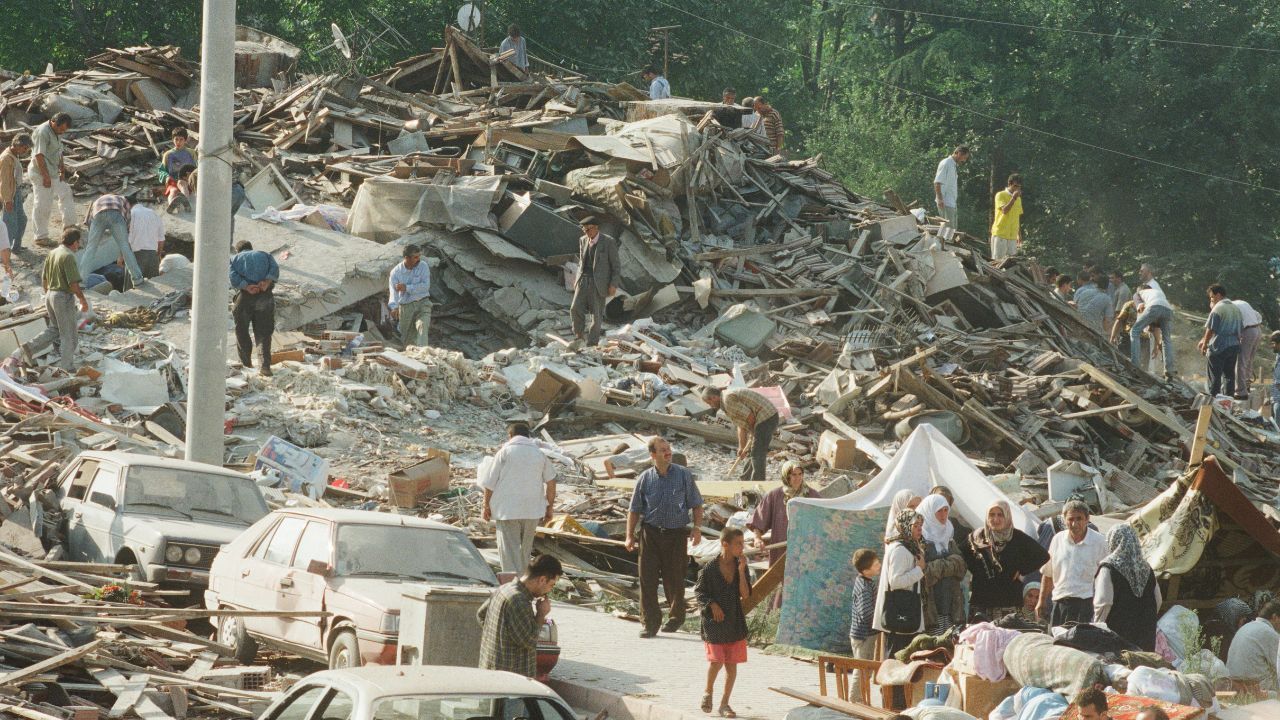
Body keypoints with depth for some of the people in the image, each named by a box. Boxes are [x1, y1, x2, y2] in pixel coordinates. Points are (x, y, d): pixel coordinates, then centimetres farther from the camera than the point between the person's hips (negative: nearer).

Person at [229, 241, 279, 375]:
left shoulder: (235, 259, 17)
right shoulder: (265, 255, 21)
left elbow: (233, 277, -4)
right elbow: (275, 268, 0)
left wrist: (246, 287, -14)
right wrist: (267, 282, -13)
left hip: (244, 296, -1)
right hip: (265, 297, 1)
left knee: (241, 330, 16)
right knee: (264, 333, 5)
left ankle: (246, 362, 20)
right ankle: (266, 365, -7)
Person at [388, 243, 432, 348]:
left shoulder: (423, 266, -2)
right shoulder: (396, 272, -4)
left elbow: (426, 286, -12)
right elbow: (393, 291, -17)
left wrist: (406, 288, -18)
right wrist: (394, 307, -36)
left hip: (422, 303, -1)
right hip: (405, 307, 1)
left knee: (422, 325, -28)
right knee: (407, 340, 6)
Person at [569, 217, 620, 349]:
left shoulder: (609, 242, -9)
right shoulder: (583, 240, 8)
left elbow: (616, 265, -6)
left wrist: (614, 284, -12)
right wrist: (577, 279, 13)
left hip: (599, 282, -4)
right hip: (584, 280, 4)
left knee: (596, 314, -1)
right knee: (576, 308, -11)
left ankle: (592, 344, 10)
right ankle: (578, 337, 7)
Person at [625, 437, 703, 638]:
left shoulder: (684, 475, 1)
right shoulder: (645, 479, 3)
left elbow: (696, 504, 5)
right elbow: (634, 509, 9)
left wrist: (697, 528, -5)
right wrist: (630, 535, 3)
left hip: (676, 533, -1)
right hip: (650, 532, 1)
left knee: (674, 578, 6)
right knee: (648, 578, -5)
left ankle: (676, 617, 28)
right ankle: (650, 622, 1)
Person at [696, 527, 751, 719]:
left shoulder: (741, 566, 1)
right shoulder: (709, 569, -9)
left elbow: (745, 595, -7)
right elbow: (700, 592, -1)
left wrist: (741, 571, -15)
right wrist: (712, 605, -16)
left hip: (735, 622, 4)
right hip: (714, 622, -4)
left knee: (732, 664, 5)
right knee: (716, 661, -13)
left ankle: (724, 704, 16)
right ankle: (708, 691, 16)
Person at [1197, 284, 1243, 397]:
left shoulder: (1217, 308, -11)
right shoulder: (1236, 308, 13)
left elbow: (1210, 329, -12)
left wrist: (1205, 344, -1)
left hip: (1219, 346, -7)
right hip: (1234, 345, 7)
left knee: (1215, 375, 0)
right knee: (1229, 374, 12)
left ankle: (1213, 396, 0)